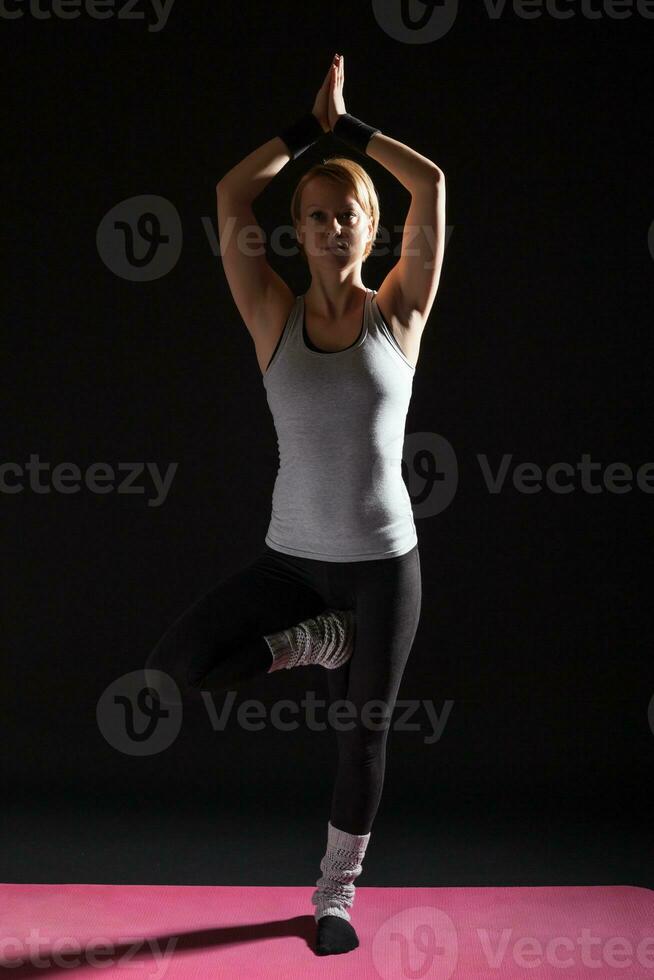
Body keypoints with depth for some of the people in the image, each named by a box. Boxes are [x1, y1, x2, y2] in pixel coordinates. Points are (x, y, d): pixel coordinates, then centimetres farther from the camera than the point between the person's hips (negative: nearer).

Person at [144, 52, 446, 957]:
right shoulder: (276, 317, -1)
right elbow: (231, 199, -8)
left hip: (384, 560, -1)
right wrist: (308, 127, -1)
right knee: (173, 671, -12)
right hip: (293, 553, 1)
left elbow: (432, 185, -9)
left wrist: (349, 126, -1)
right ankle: (315, 642, 13)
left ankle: (338, 893, 31)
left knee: (366, 730, 9)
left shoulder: (399, 313, -2)